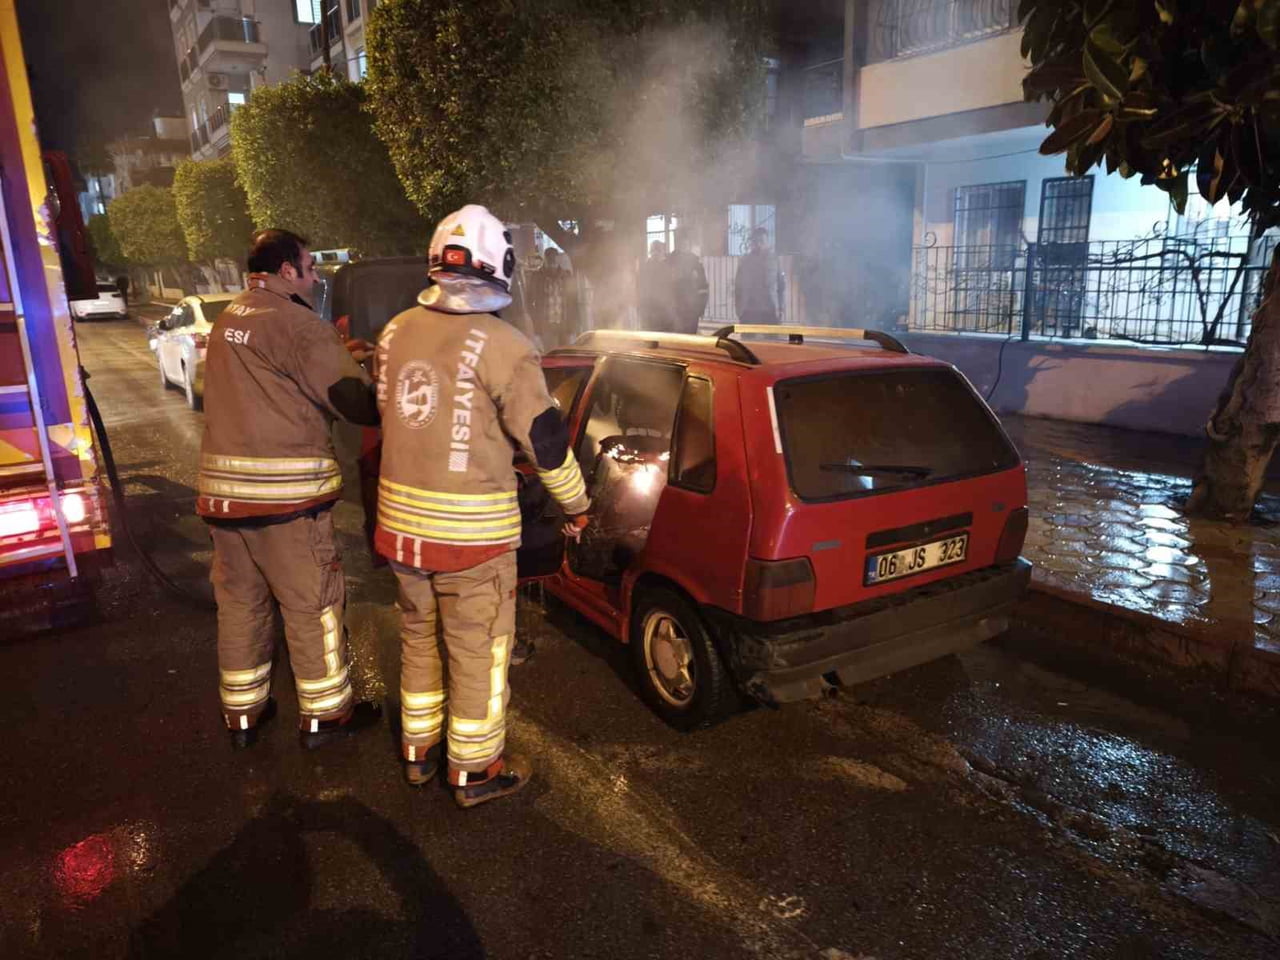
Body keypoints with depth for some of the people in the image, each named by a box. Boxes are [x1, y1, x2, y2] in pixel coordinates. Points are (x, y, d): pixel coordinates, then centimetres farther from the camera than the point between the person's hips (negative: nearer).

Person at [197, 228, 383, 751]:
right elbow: (356, 401, -15)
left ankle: (242, 711, 28)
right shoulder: (297, 324, -13)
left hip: (223, 485, 8)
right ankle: (324, 713, 17)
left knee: (239, 599, 16)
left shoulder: (227, 319, 13)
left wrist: (335, 351, 17)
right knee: (312, 602, 5)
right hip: (284, 488, -8)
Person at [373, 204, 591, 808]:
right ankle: (474, 771, 25)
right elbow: (544, 436, -14)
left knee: (419, 637, 22)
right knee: (477, 651, 9)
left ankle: (418, 750, 38)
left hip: (401, 519, 6)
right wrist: (575, 505, 0)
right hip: (471, 529, -6)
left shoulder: (395, 333, 4)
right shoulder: (499, 344, -16)